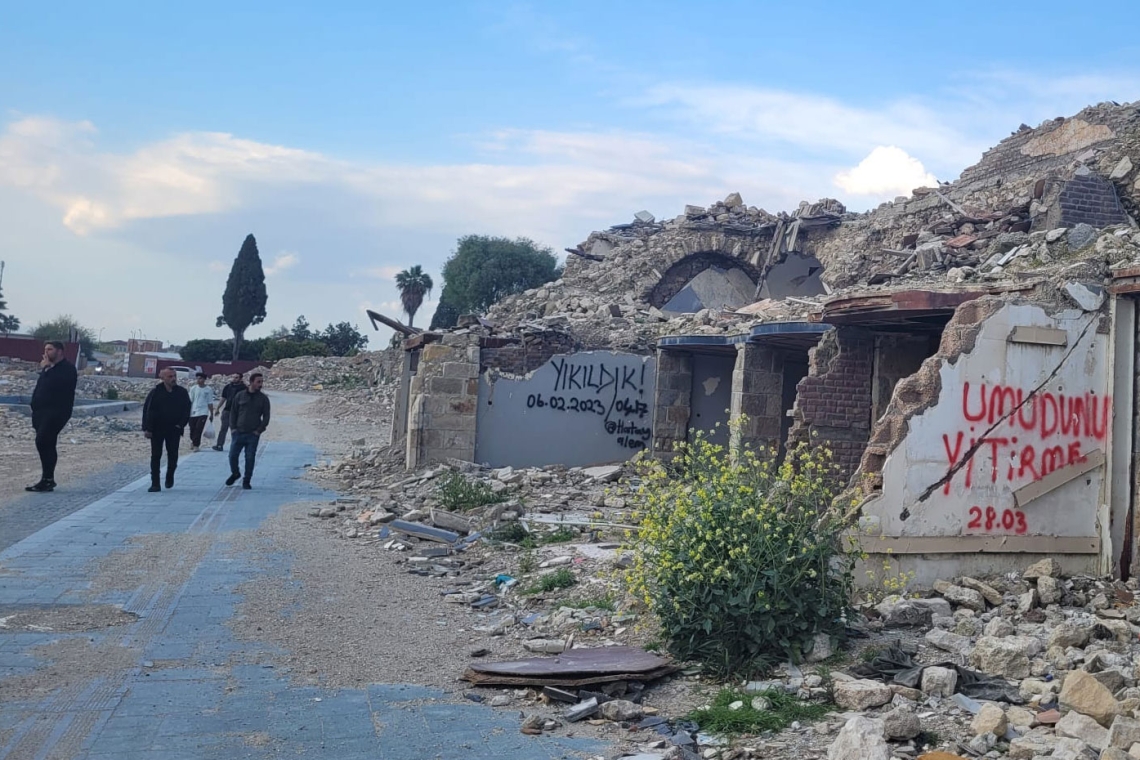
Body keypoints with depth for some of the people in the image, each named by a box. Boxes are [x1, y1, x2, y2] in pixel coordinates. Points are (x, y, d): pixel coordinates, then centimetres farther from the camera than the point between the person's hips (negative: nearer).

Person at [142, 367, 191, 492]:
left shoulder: (182, 392, 0)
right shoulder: (155, 392, -5)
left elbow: (186, 410, 6)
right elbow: (147, 410, -4)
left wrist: (181, 425, -5)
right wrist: (147, 428, -10)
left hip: (174, 430, 1)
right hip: (157, 429, -1)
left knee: (173, 455, 5)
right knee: (156, 456, 0)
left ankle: (170, 477, 28)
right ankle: (155, 484, 3)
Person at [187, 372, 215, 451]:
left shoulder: (208, 389, 0)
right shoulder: (193, 388, 2)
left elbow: (210, 403, 5)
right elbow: (190, 401, 4)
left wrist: (211, 414, 7)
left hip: (203, 412, -2)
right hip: (193, 413, 2)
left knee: (199, 429, -12)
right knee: (192, 429, 8)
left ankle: (195, 445, -4)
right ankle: (193, 441, 34)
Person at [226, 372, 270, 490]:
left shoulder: (263, 398, 3)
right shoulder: (240, 396, 4)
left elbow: (266, 417, 4)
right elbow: (233, 412, 8)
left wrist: (259, 430, -5)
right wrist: (233, 428, -1)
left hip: (253, 434, -1)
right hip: (239, 433, 1)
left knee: (250, 458, 1)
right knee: (233, 455, 2)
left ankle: (246, 481, 12)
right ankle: (235, 474, 27)